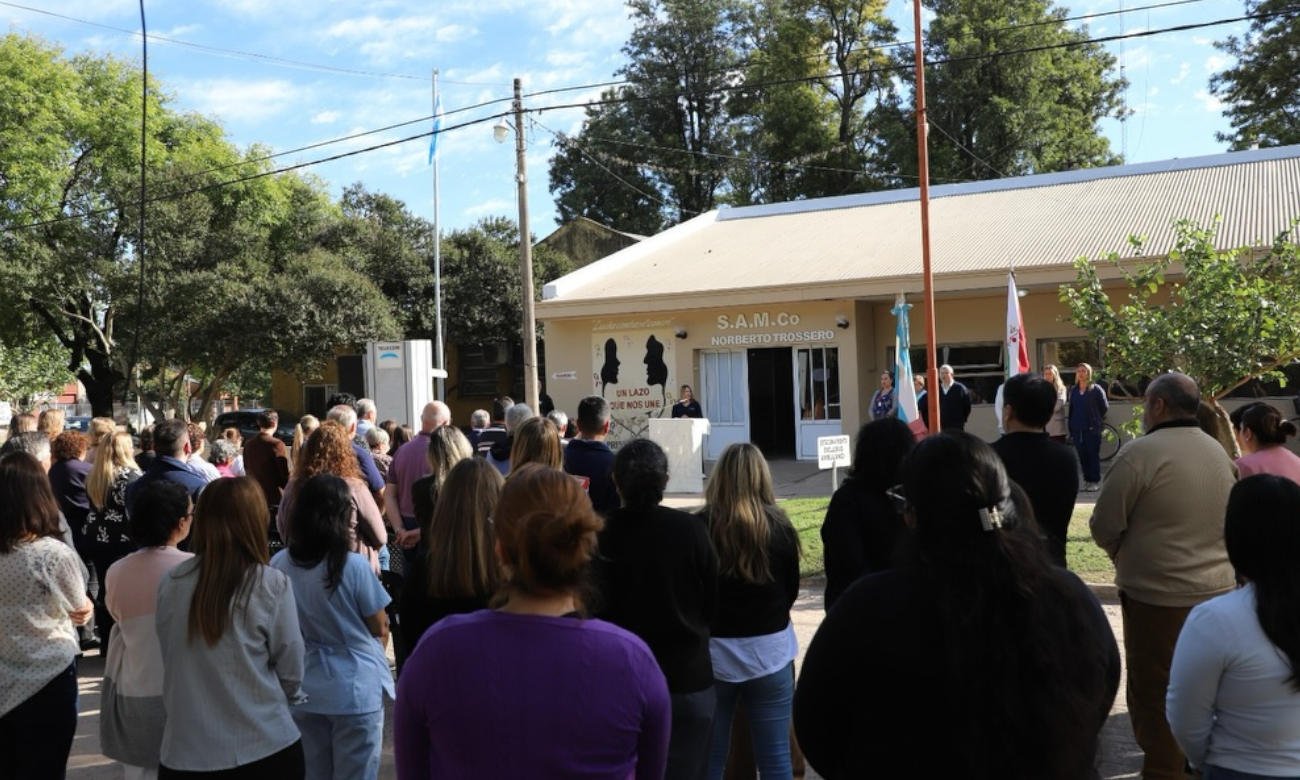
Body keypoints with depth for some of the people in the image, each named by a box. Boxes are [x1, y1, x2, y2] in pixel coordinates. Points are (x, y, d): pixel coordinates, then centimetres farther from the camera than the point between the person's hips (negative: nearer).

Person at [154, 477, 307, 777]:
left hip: (183, 750, 2)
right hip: (263, 748, -2)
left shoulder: (170, 583, -5)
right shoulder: (271, 585, -14)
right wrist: (294, 695, 17)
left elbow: (170, 661, 8)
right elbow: (291, 672, -5)